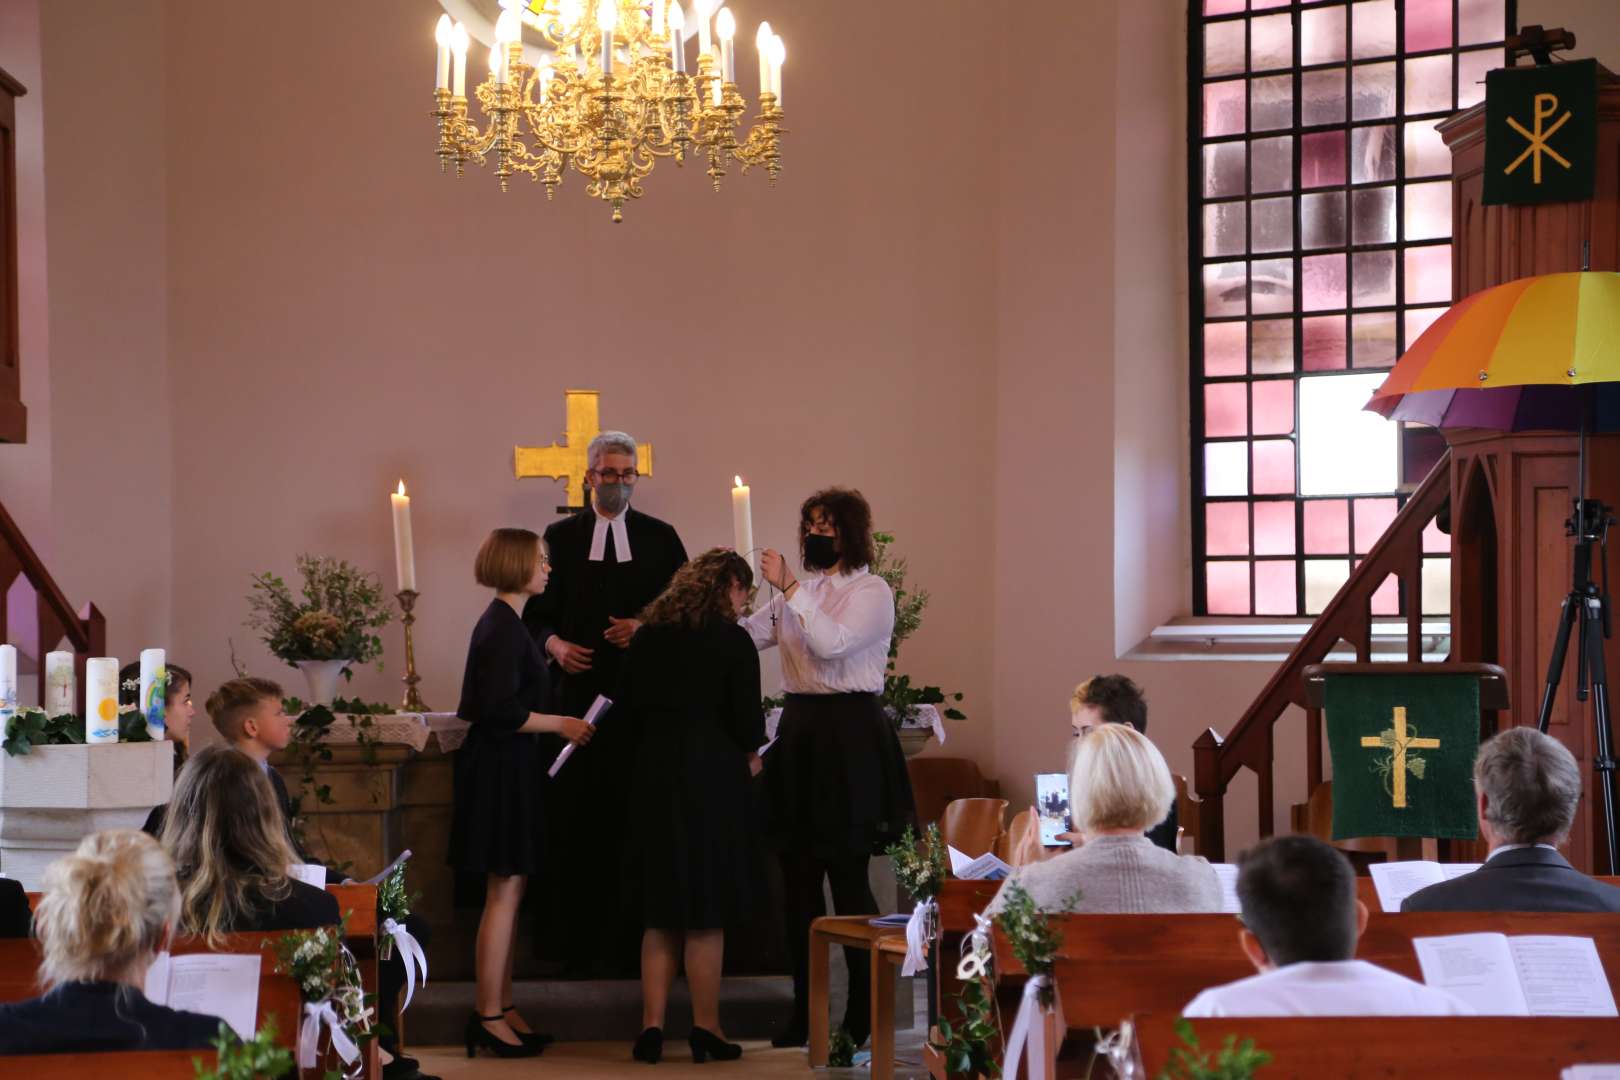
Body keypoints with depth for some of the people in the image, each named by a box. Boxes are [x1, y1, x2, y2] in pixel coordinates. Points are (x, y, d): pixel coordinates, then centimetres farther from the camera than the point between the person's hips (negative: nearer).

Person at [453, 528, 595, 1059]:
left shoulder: (503, 623, 15)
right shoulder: (503, 629, -17)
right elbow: (502, 711, -23)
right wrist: (561, 725, -14)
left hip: (505, 768, 10)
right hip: (502, 770, -10)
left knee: (508, 894, 12)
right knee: (505, 893, -7)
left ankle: (502, 1008, 17)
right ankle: (489, 1016, -3)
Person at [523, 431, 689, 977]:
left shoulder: (660, 538, 12)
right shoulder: (560, 537, 11)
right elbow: (537, 614, 11)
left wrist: (647, 628, -7)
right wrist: (556, 644, -9)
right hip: (579, 690, 0)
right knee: (575, 819, -3)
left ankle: (631, 944, 2)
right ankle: (578, 945, 1)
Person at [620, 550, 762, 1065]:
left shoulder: (646, 637, 6)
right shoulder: (732, 641, -9)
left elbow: (626, 712, 8)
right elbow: (747, 721, -11)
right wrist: (748, 754, 9)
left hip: (654, 773, 5)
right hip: (711, 778, -5)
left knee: (661, 910, 12)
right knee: (707, 911, 4)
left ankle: (652, 1026, 8)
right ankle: (706, 1028, 8)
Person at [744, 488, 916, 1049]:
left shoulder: (871, 592, -4)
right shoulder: (800, 592, 14)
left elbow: (832, 643, -20)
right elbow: (746, 634, 8)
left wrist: (789, 588, -19)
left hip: (850, 734, -6)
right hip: (800, 729, 6)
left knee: (847, 875, -4)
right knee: (798, 874, 7)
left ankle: (863, 1016, 3)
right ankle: (805, 1010, 14)